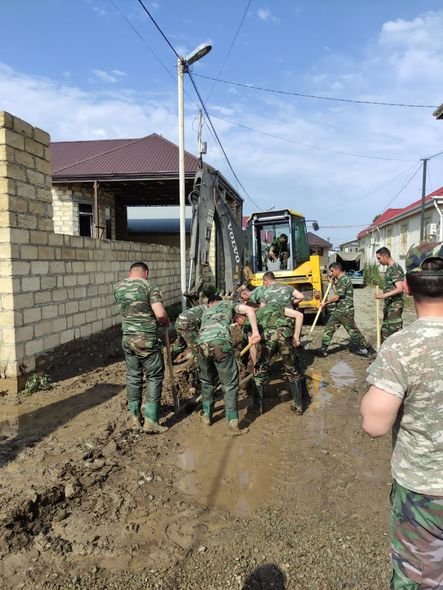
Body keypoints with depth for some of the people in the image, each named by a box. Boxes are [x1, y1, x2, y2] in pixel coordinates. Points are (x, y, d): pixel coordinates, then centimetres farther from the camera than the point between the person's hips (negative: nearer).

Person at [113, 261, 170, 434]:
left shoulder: (118, 287, 7)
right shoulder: (149, 286, -10)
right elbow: (160, 315, -18)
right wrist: (166, 322, 2)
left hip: (127, 338, 6)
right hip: (146, 339, -6)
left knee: (133, 376, 16)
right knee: (155, 376, 4)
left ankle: (135, 416, 26)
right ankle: (150, 420, 3)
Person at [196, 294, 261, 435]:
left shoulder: (205, 312, 39)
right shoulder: (228, 303, 28)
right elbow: (250, 310, 11)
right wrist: (255, 331, 10)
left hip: (203, 344, 4)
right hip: (221, 343, -4)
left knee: (206, 382, 25)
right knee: (230, 384, 4)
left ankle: (207, 416, 34)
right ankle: (233, 425, 1)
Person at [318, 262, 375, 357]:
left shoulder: (344, 279, -17)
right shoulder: (340, 280, 13)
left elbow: (336, 297, -20)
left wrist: (325, 303, -8)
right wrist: (334, 284, 11)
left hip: (346, 311, -10)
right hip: (338, 311, 10)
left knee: (353, 330, -2)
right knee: (329, 328, 9)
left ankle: (368, 349, 10)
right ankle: (323, 350, 14)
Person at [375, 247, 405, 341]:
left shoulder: (395, 268, -15)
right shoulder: (389, 268, 13)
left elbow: (399, 289, -24)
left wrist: (383, 295, -32)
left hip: (395, 305, -10)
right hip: (389, 304, 10)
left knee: (395, 330, -8)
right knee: (385, 330, 15)